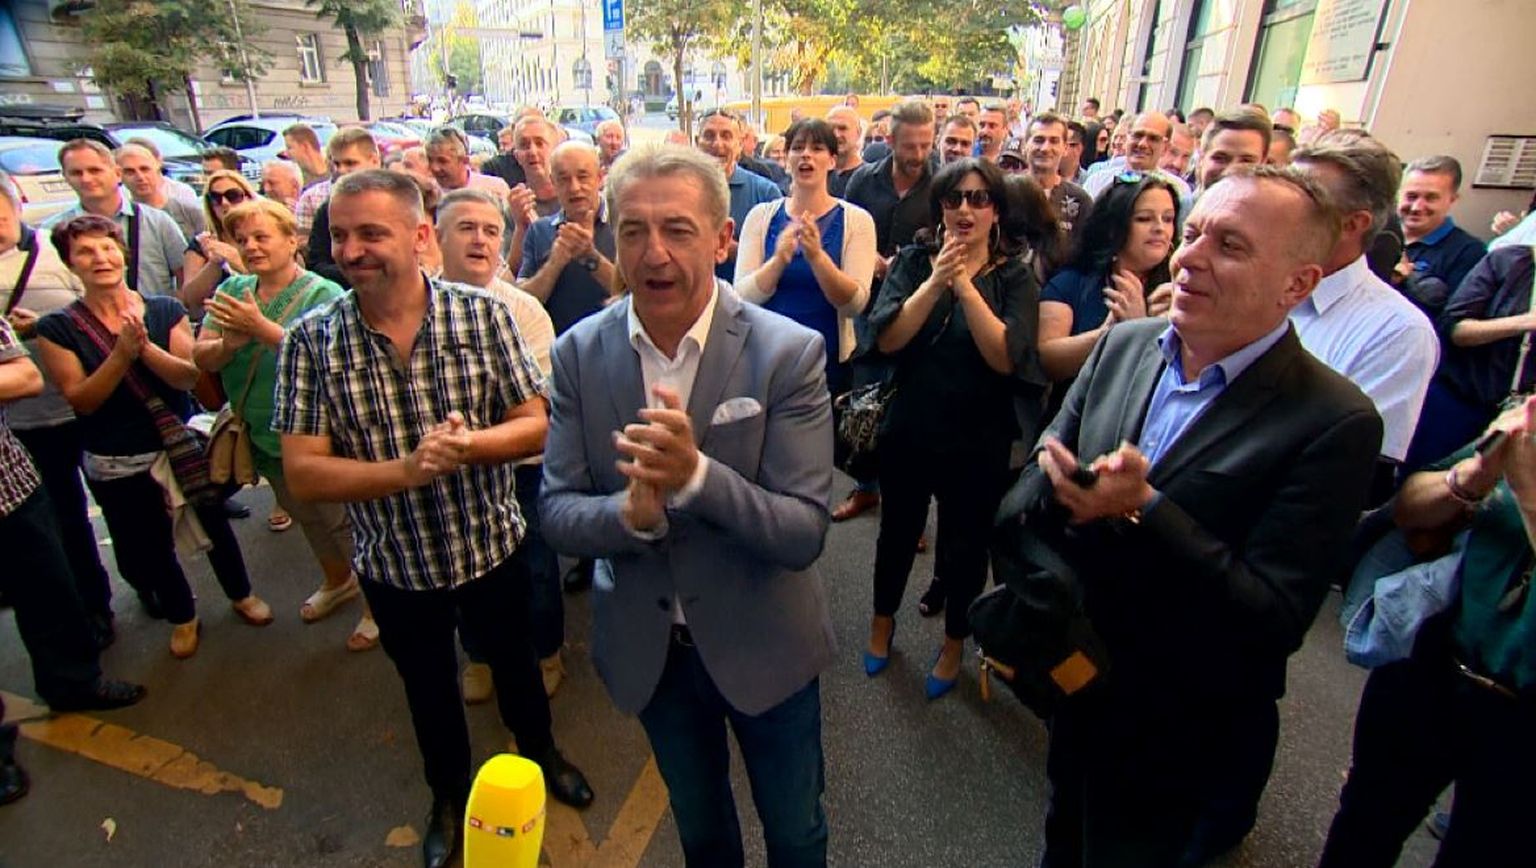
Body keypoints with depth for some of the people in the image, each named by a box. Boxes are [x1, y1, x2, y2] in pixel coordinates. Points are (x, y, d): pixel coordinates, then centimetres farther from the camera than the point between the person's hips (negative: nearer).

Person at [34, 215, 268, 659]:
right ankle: (182, 615, 38)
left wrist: (145, 347, -30)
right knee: (149, 546, 14)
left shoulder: (166, 310, -6)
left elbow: (187, 376, -14)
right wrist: (122, 353, -26)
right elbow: (81, 400, -14)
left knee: (214, 525, 15)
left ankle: (241, 594, 39)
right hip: (116, 465, 0)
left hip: (181, 447, 0)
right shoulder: (57, 329, -8)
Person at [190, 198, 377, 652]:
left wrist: (261, 327, -35)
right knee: (306, 517, 24)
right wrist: (229, 343, -25)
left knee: (344, 521, 5)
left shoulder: (323, 294, -17)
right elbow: (201, 357, -4)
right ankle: (338, 582, 48)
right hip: (263, 437, 7)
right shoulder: (233, 290, 1)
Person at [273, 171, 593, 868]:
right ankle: (449, 792, 52)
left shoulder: (483, 316, -14)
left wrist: (468, 443, -32)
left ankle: (540, 754, 55)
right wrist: (407, 470, -31)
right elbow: (302, 474, -15)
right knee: (428, 687, 24)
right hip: (392, 565, 1)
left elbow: (538, 427, -13)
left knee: (513, 662, 24)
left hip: (492, 546, 0)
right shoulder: (311, 343, -14)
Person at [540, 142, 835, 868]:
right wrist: (630, 512, -30)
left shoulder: (788, 352, -20)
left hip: (764, 645, -2)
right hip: (646, 647, 3)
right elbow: (556, 513, -8)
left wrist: (696, 474, -38)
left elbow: (803, 534, -21)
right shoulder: (578, 353, -11)